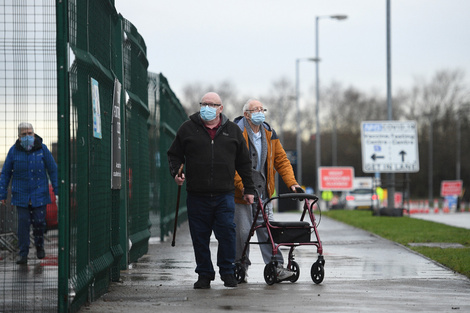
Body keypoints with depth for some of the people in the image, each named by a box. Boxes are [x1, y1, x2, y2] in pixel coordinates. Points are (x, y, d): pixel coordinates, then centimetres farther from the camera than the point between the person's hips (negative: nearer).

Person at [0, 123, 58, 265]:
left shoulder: (42, 149, -2)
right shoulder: (14, 151, -1)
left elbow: (53, 170, 4)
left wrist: (57, 189, 0)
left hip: (39, 194, 0)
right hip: (21, 194, 0)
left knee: (39, 221, -1)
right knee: (23, 222, -5)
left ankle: (39, 246, 26)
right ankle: (23, 253, 1)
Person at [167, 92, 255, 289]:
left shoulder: (232, 130, 11)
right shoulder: (188, 129, 8)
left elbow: (244, 162, 16)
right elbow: (174, 154, 14)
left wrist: (248, 189, 15)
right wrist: (176, 172, -6)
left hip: (225, 195, 0)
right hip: (197, 196, 0)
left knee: (227, 234, -6)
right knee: (200, 237, 4)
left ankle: (228, 272, 8)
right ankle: (204, 275, 15)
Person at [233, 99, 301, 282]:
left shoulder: (269, 134, 11)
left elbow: (281, 160, 12)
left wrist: (291, 183, 0)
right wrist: (243, 186, -24)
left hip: (263, 192, 5)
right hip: (241, 192, -4)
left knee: (267, 229, 1)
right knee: (242, 231, 0)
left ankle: (276, 267, -1)